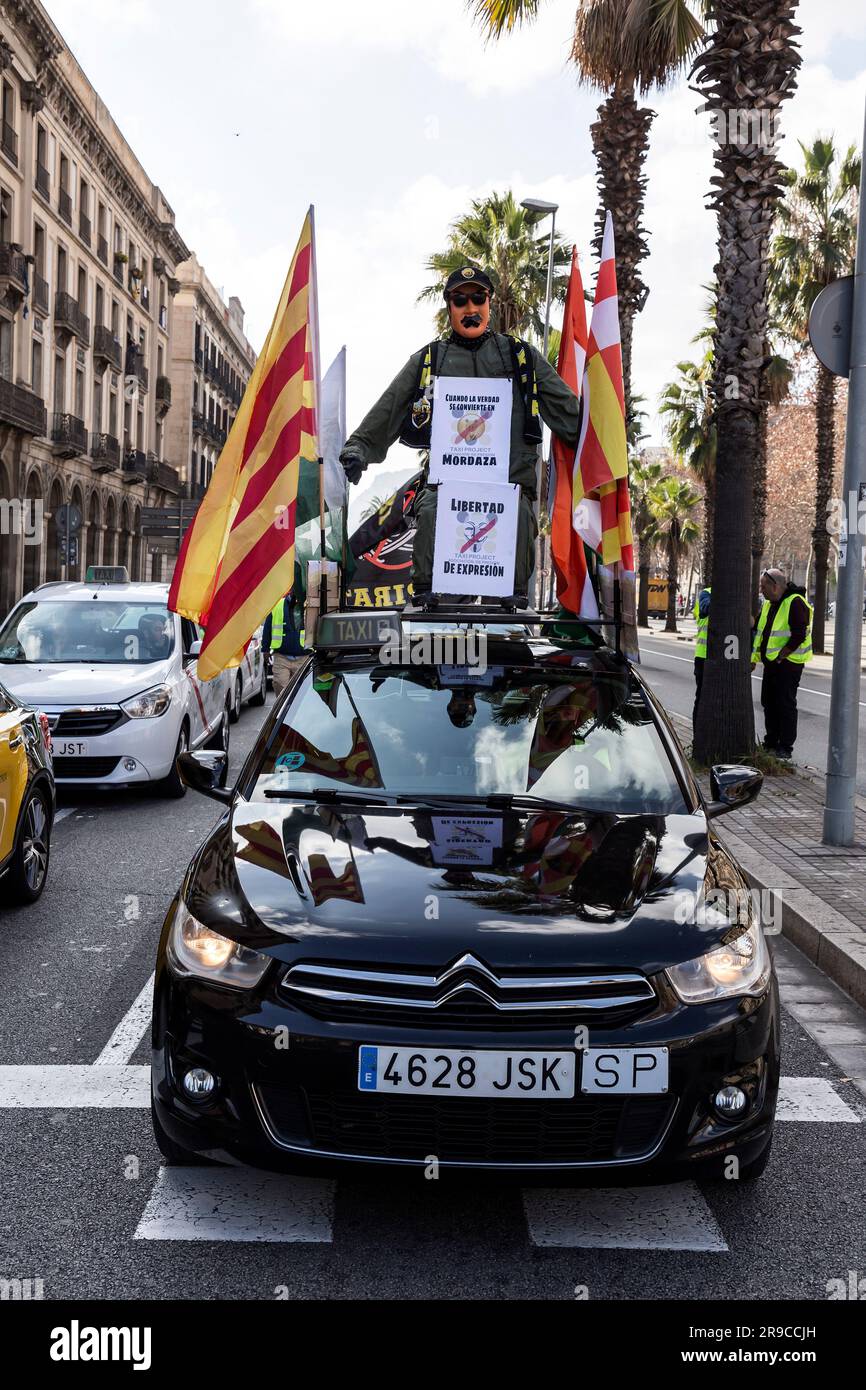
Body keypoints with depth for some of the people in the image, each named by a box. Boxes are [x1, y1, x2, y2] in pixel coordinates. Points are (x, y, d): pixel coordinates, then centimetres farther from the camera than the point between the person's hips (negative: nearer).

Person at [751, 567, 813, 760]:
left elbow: (799, 635, -21)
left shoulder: (795, 603, -15)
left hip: (788, 663, -9)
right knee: (768, 702, 13)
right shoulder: (768, 604, 13)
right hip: (771, 663, 9)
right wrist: (755, 658, 12)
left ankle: (785, 748, 1)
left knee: (785, 704, -5)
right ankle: (771, 744, 23)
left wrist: (780, 656, -19)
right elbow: (759, 630, 19)